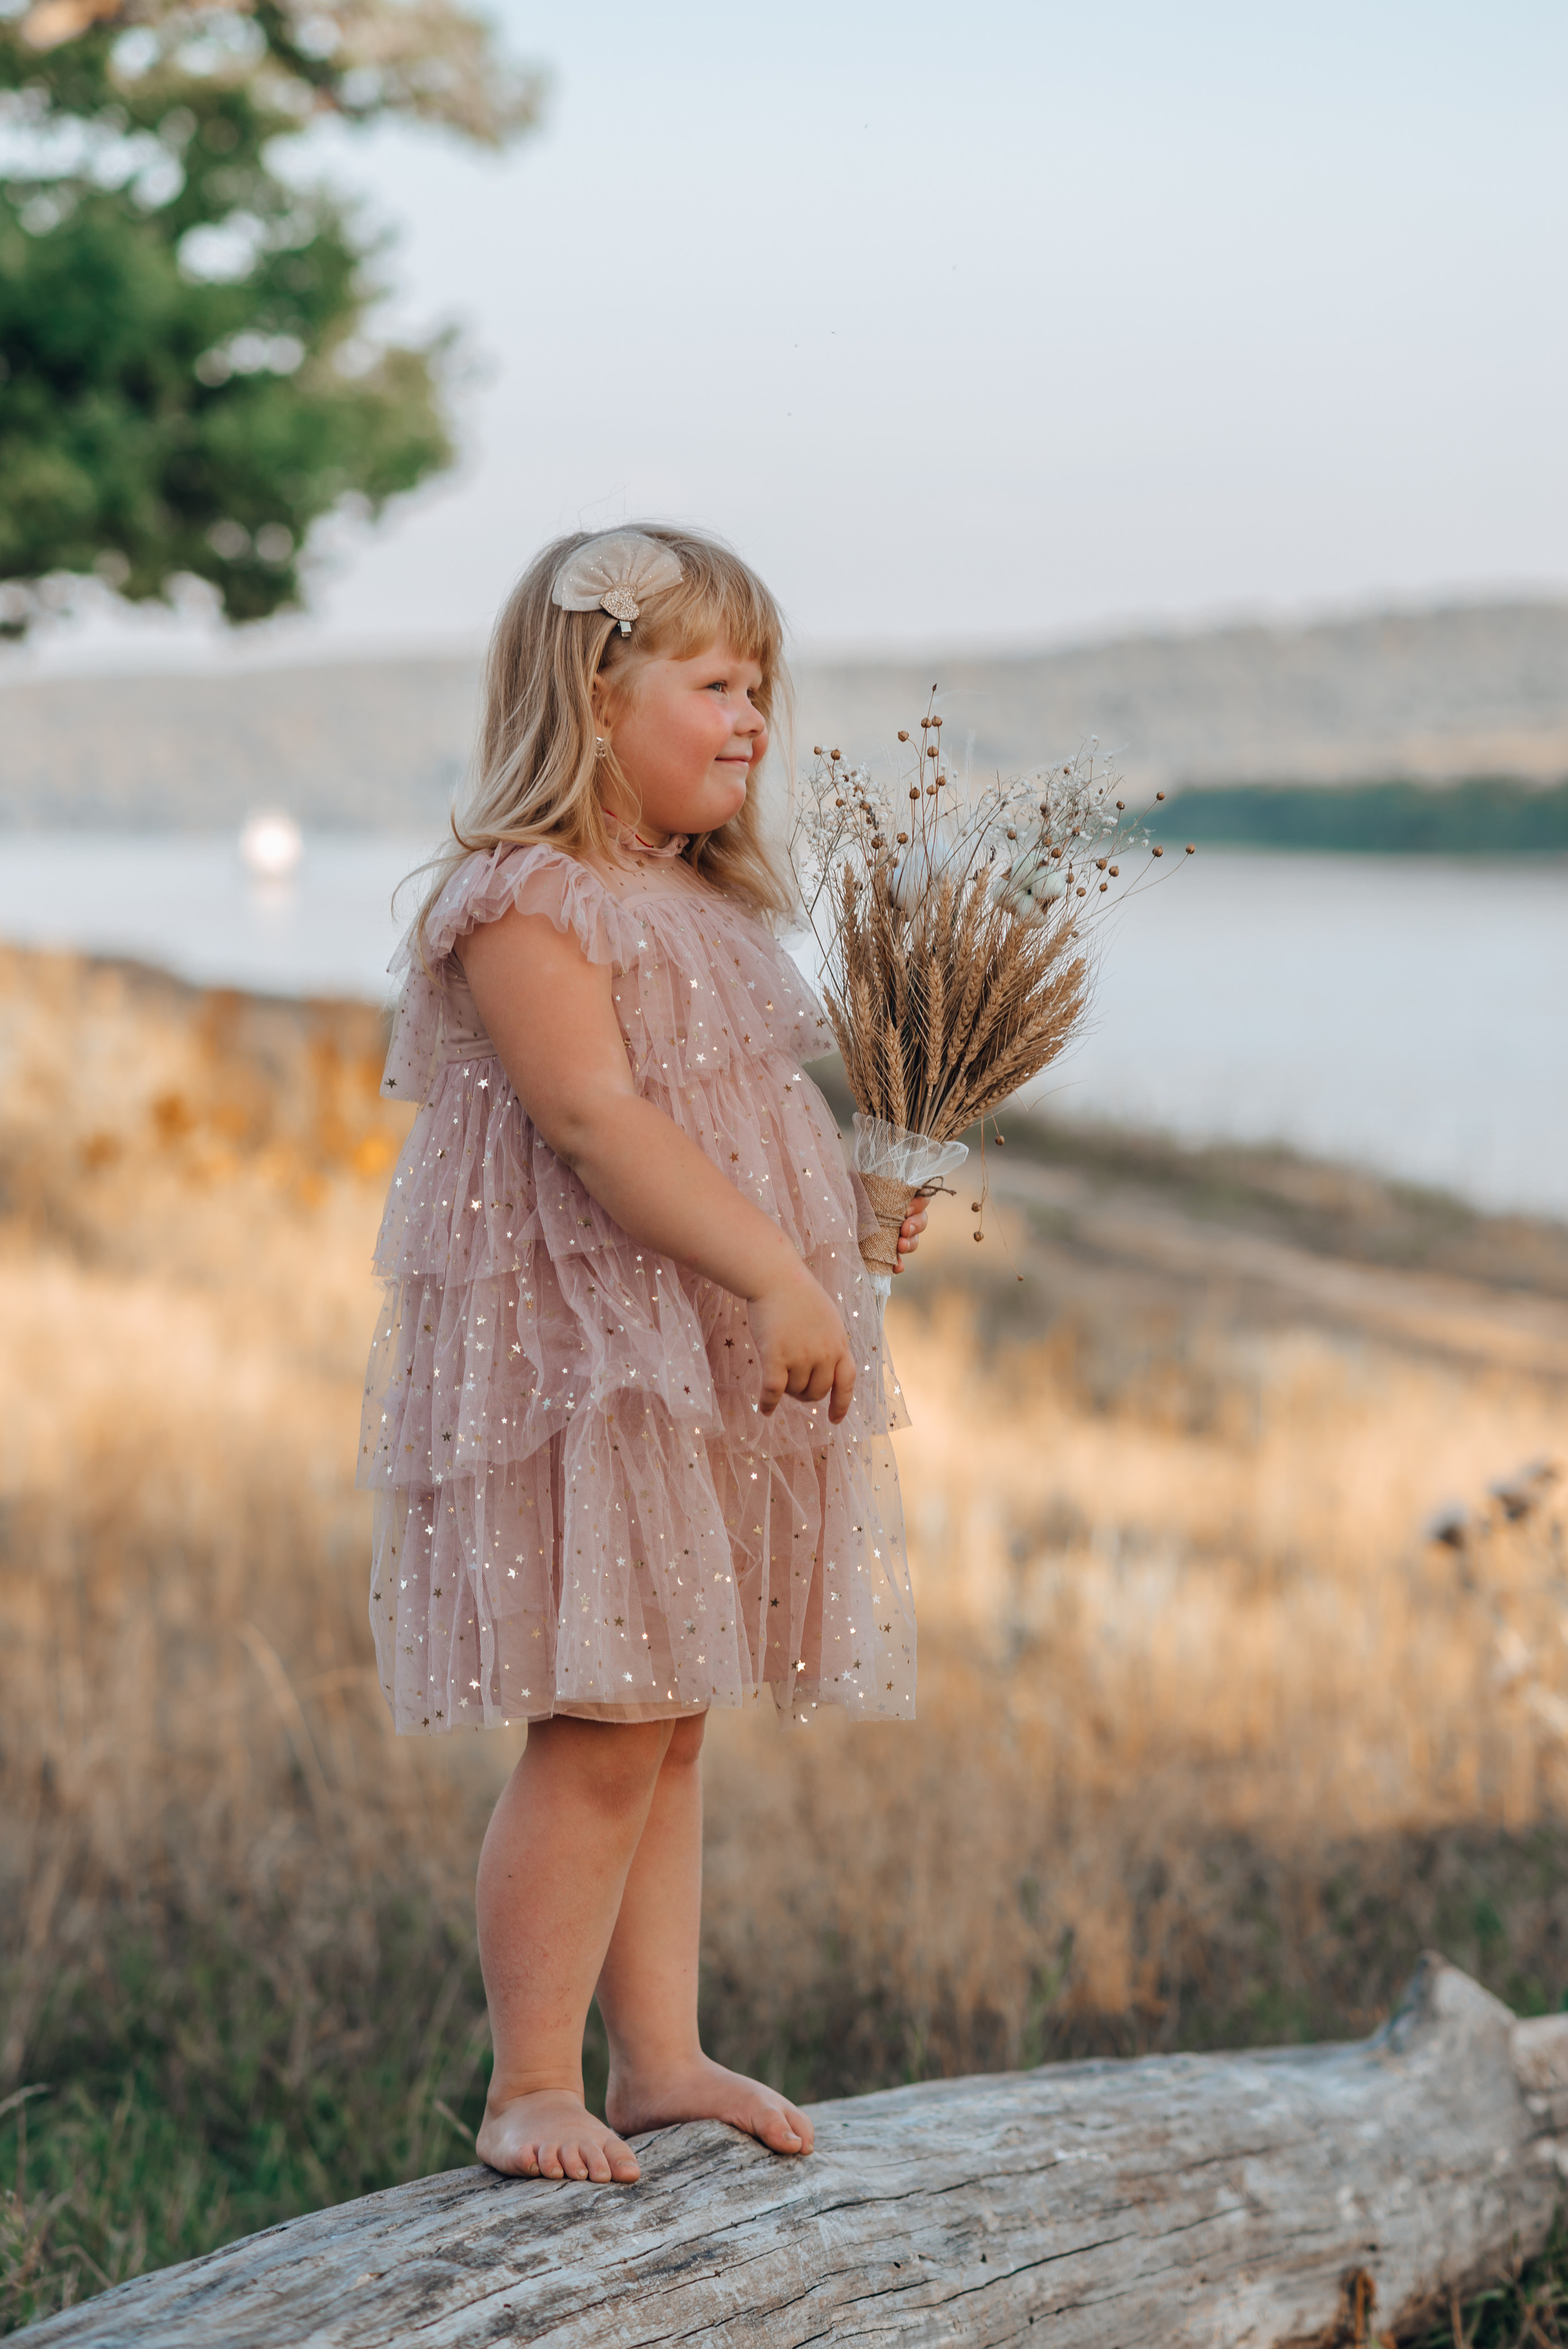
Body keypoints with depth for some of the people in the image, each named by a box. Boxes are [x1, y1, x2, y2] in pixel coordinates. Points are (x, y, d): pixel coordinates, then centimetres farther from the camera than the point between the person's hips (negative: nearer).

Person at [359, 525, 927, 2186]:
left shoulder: (709, 909, 18)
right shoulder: (523, 901, -13)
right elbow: (598, 1118, -23)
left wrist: (861, 1202, 11)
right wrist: (777, 1273, -29)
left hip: (719, 1368, 9)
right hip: (581, 1364, -9)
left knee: (670, 1723, 12)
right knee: (601, 1726, -9)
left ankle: (661, 2056, 20)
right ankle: (530, 2086, 2)